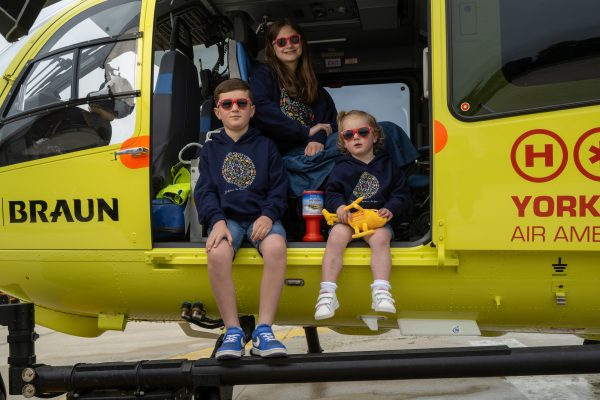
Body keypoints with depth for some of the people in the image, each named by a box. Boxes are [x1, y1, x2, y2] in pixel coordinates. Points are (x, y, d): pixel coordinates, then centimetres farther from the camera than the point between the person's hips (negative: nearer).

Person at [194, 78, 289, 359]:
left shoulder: (265, 146, 15)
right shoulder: (211, 149, 16)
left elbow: (279, 188, 7)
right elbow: (205, 191, 4)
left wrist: (268, 215, -13)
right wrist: (217, 221, -15)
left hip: (261, 216, 0)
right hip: (227, 217, 0)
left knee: (276, 247, -36)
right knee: (217, 253, -35)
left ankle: (263, 331, -30)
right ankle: (233, 332, -22)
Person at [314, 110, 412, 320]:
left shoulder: (387, 165, 14)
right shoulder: (341, 168, 13)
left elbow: (401, 194, 12)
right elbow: (332, 193, 8)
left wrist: (391, 208, -8)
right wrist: (338, 206, -13)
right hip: (347, 218, 0)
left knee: (380, 238, -34)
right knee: (336, 237, -31)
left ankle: (381, 293, -34)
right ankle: (327, 294, -31)